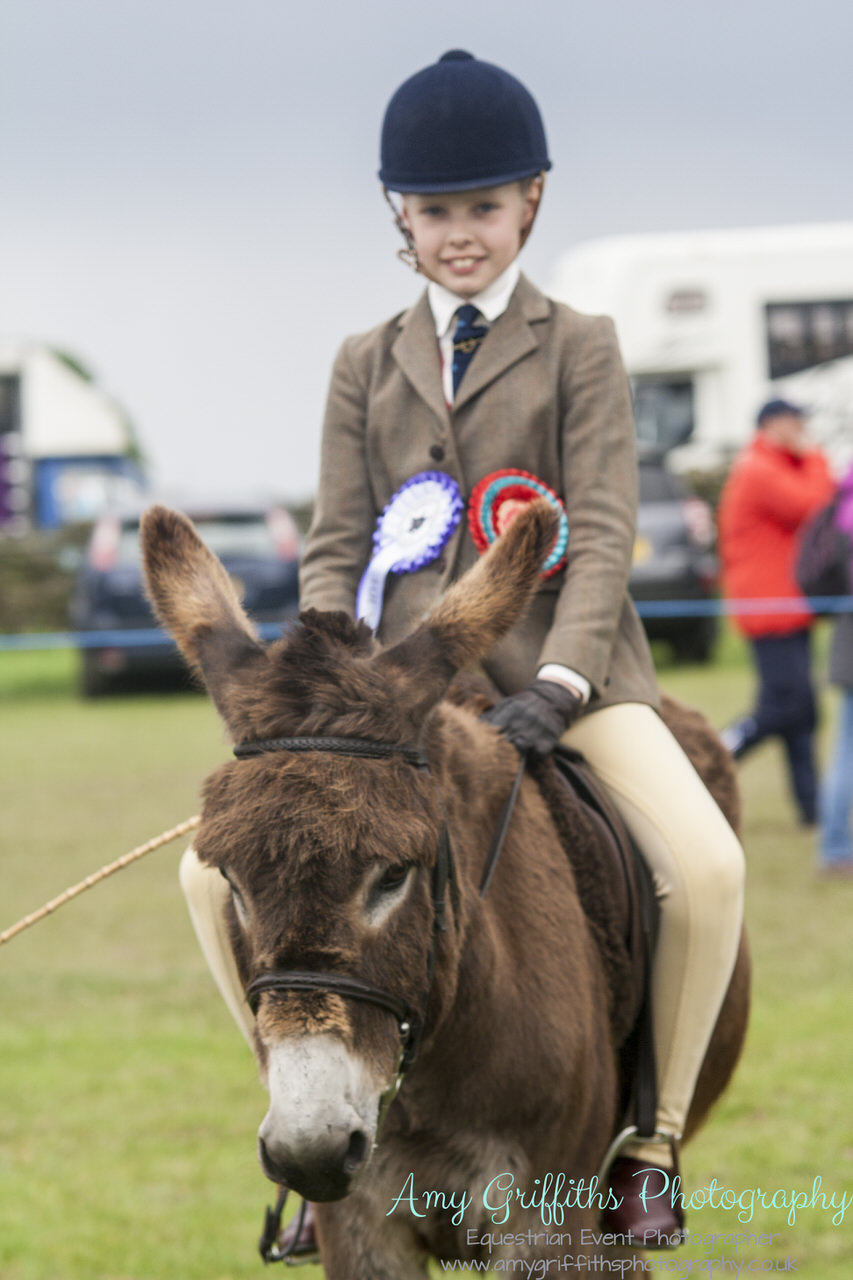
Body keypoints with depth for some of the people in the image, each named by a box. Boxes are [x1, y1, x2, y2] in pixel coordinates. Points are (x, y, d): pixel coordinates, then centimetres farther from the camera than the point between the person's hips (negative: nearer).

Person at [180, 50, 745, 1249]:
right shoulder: (367, 366, 15)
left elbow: (604, 534, -5)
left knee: (707, 866, -28)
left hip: (560, 670, -3)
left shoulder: (579, 348, 6)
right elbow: (336, 545, 9)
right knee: (219, 868, -15)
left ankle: (651, 1142, -9)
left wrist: (558, 682, -21)